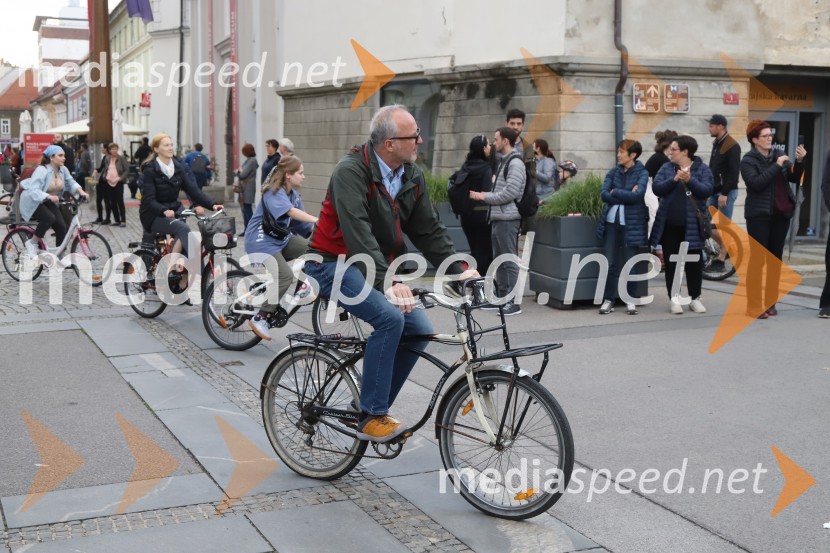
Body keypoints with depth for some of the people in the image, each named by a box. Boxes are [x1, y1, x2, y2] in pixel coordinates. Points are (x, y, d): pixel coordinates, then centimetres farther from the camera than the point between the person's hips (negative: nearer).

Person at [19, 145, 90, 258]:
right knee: (49, 218, -32)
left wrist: (81, 191, -23)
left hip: (48, 202, 6)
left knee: (62, 227, -9)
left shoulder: (63, 169, -8)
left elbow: (71, 182, -2)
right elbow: (33, 191, -36)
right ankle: (32, 242, -10)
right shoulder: (42, 170, -27)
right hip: (33, 201, -6)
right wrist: (49, 197, -50)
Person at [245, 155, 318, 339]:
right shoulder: (274, 192, -17)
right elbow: (291, 212, -36)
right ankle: (259, 319, -14)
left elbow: (302, 223, 5)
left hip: (281, 239, 8)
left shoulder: (294, 194, 9)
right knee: (285, 276, -23)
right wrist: (318, 221, -46)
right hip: (262, 241, -8)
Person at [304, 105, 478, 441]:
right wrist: (388, 282, -42)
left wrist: (458, 270, -8)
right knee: (389, 318, -28)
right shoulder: (351, 171, -21)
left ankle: (375, 409, 10)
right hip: (335, 263, -8)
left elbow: (429, 230, 5)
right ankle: (371, 417, -18)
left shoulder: (412, 177, 2)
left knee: (419, 330, -4)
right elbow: (358, 233, -33)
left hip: (378, 267, 8)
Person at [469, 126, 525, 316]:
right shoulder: (504, 162, 19)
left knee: (510, 260, -7)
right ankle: (501, 298, 20)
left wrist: (485, 196, -12)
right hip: (497, 218, 10)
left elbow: (510, 193, -18)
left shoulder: (515, 163, -11)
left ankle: (513, 302, -4)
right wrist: (485, 195, 6)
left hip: (508, 219, -10)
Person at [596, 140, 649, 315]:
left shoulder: (642, 173, -1)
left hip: (632, 223, -3)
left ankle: (630, 299, 16)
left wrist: (615, 192, -10)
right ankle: (608, 299, 10)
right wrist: (626, 196, -14)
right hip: (612, 221, 3)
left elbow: (637, 195, -17)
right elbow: (604, 194, -4)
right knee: (610, 263, 2)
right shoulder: (613, 172, 9)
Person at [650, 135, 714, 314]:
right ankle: (674, 298, 13)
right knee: (671, 262, 5)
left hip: (692, 225, -2)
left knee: (693, 262, 6)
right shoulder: (666, 168, 6)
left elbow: (706, 191, -13)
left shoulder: (702, 169, 0)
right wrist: (674, 180, -20)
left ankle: (695, 298, 17)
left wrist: (690, 181, -26)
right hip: (669, 224, 2)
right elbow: (657, 188, -7)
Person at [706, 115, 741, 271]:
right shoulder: (716, 143, 13)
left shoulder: (732, 146, -13)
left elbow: (734, 172, -18)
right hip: (714, 191, 9)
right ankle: (725, 249, 22)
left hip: (726, 192, -9)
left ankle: (721, 259, 2)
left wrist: (724, 193, -21)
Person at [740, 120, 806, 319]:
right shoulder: (748, 161, -5)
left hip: (781, 214, 5)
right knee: (757, 259, -5)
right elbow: (756, 183, -20)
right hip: (759, 215, -5)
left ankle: (770, 303, 14)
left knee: (776, 258, 7)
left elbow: (795, 178, 8)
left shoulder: (778, 154, 9)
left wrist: (799, 161, -8)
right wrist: (777, 166, -21)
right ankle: (754, 305, -1)